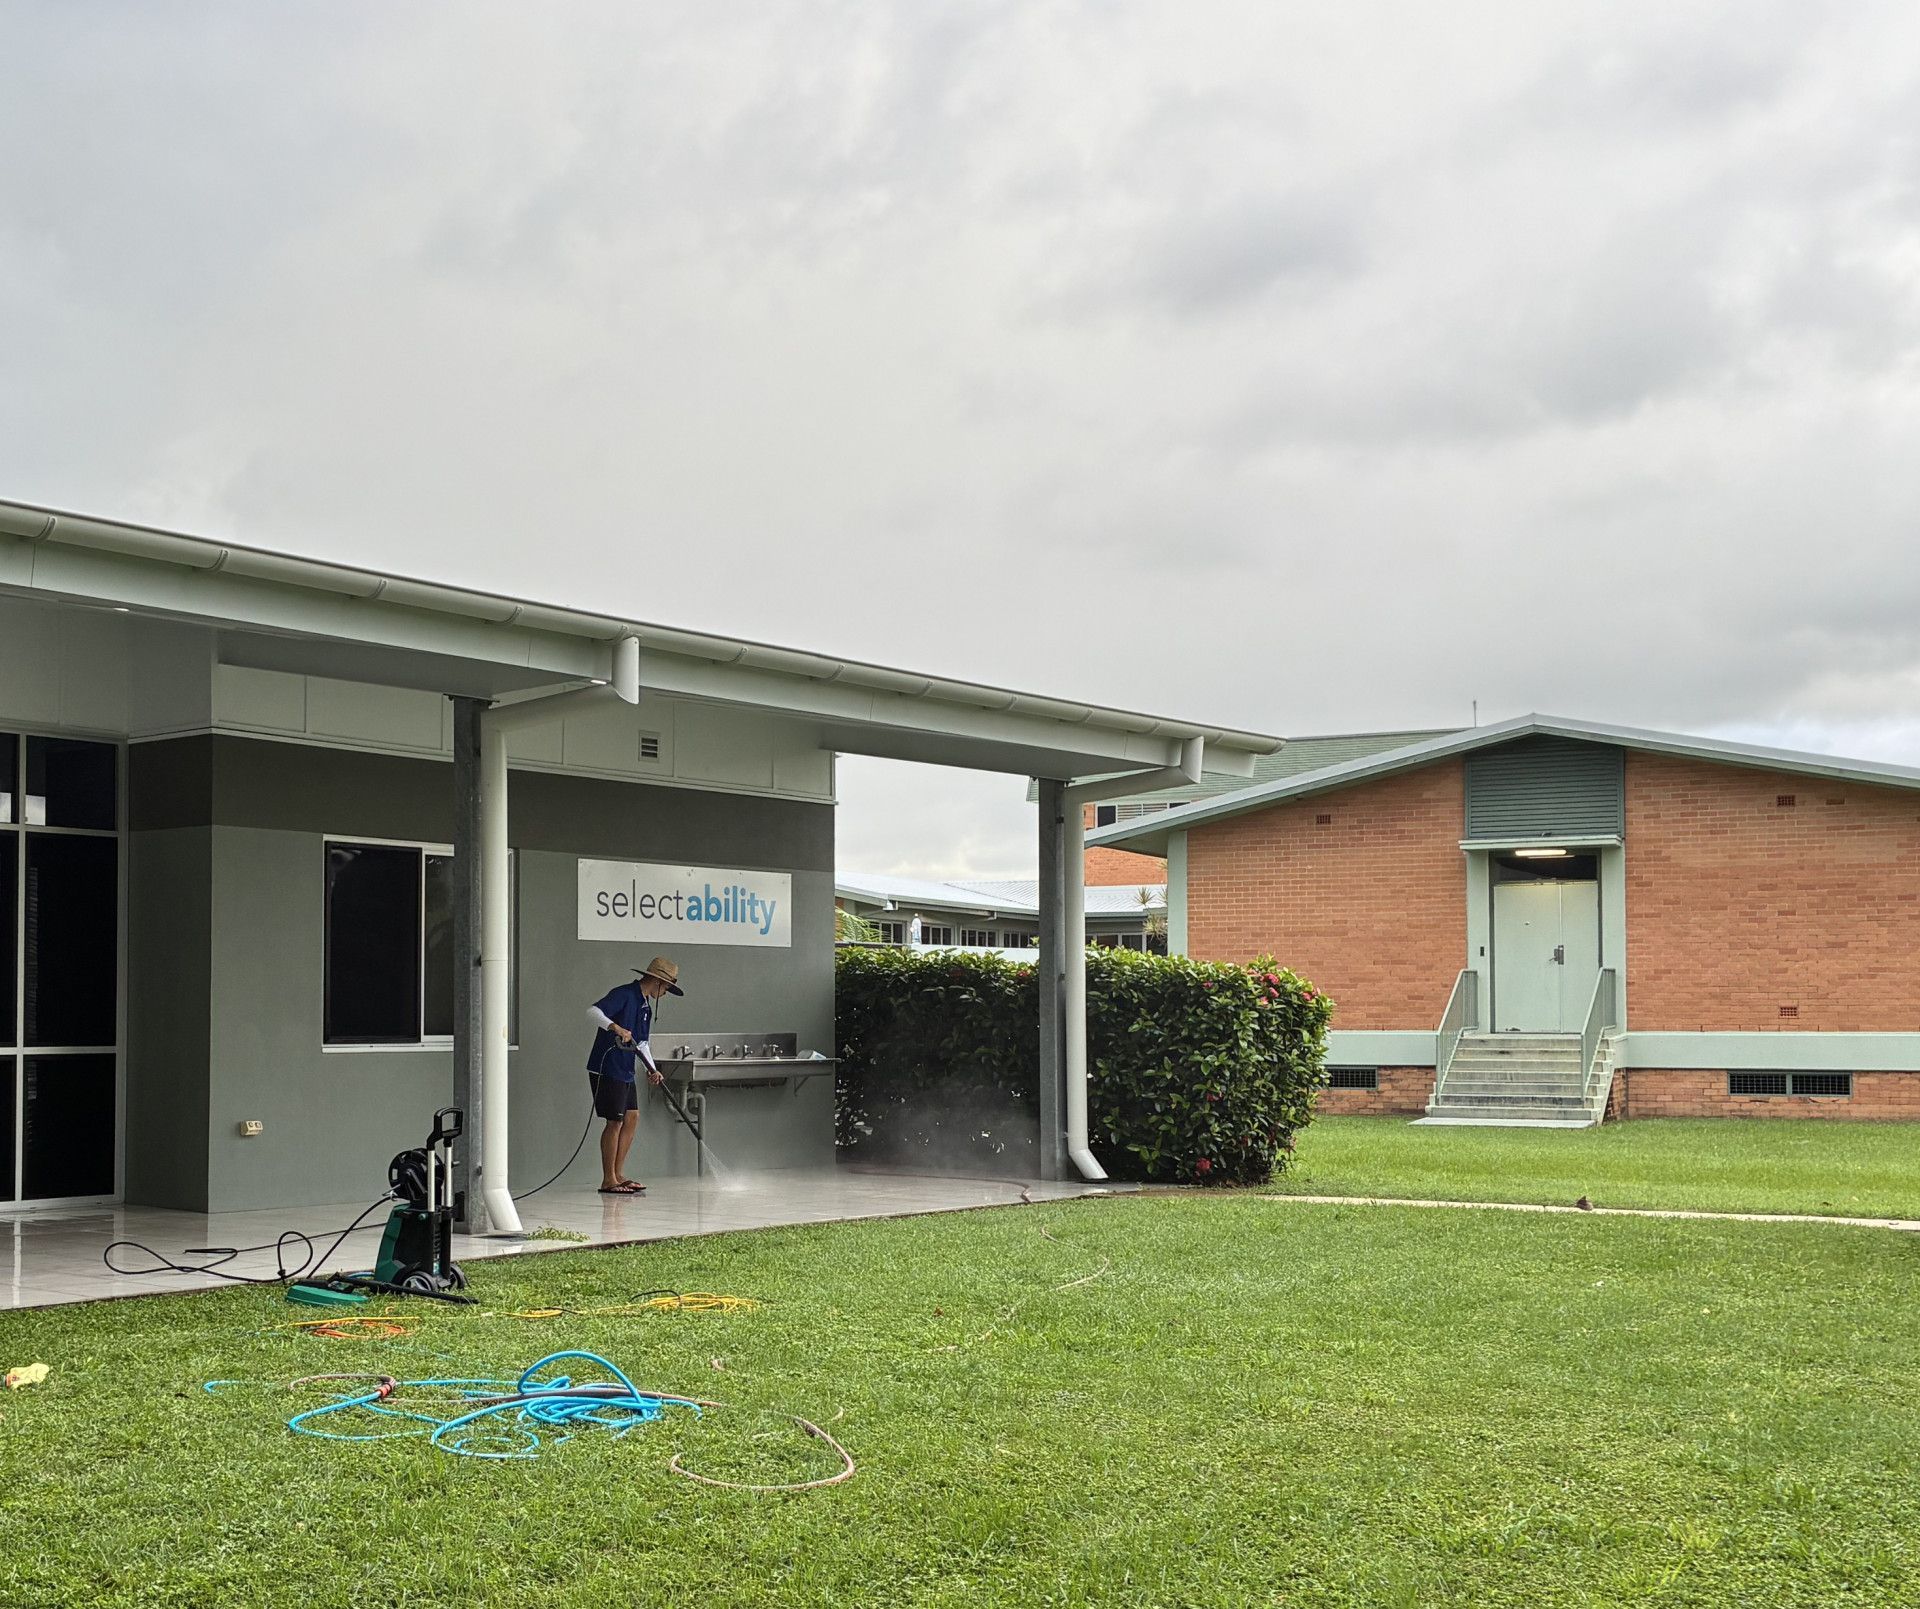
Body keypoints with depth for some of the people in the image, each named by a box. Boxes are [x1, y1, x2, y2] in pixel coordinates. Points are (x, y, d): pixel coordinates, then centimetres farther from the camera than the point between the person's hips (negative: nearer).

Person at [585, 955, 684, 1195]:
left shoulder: (645, 1005, 16)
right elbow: (593, 1011, -26)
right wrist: (615, 1027, -40)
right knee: (615, 1121, -6)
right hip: (607, 1068, -10)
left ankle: (618, 1175, 17)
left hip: (625, 1070, 10)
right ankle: (608, 1180, 2)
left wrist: (652, 1068, 9)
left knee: (632, 1117, 10)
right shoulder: (624, 994, -13)